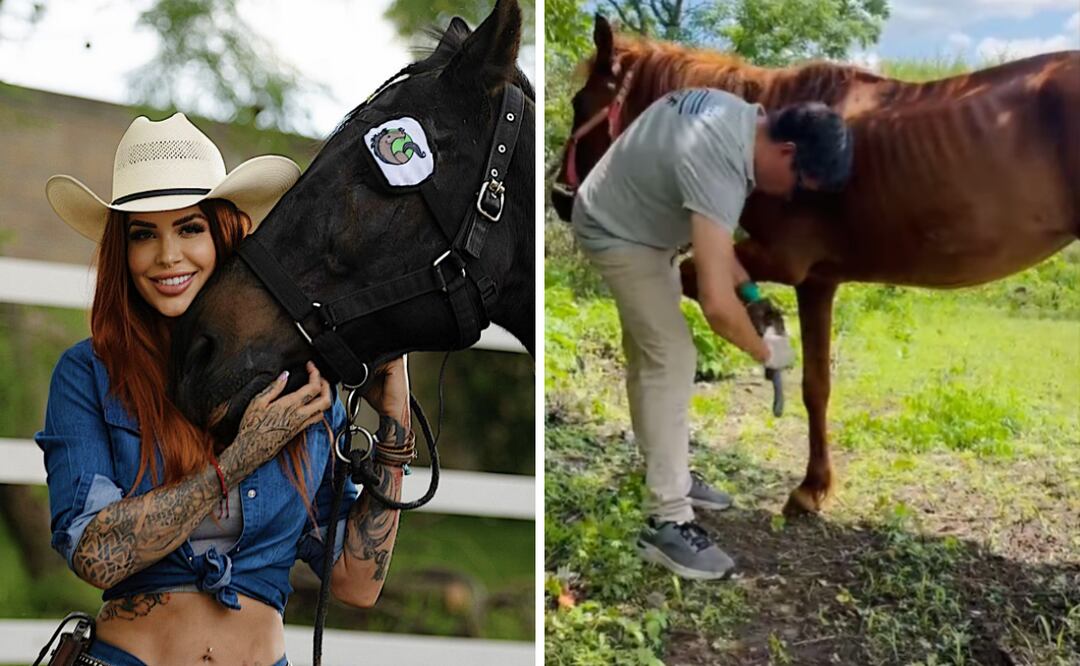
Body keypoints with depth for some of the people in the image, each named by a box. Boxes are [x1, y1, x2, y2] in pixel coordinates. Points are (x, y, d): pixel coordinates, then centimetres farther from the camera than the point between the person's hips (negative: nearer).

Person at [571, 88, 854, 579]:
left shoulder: (743, 118, -8)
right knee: (672, 359, -13)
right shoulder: (718, 167, -37)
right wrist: (765, 351, -22)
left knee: (649, 354, 20)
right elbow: (717, 306, -40)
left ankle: (666, 475, 35)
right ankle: (666, 523, -11)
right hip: (618, 235, -10)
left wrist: (748, 286, 5)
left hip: (632, 220, 10)